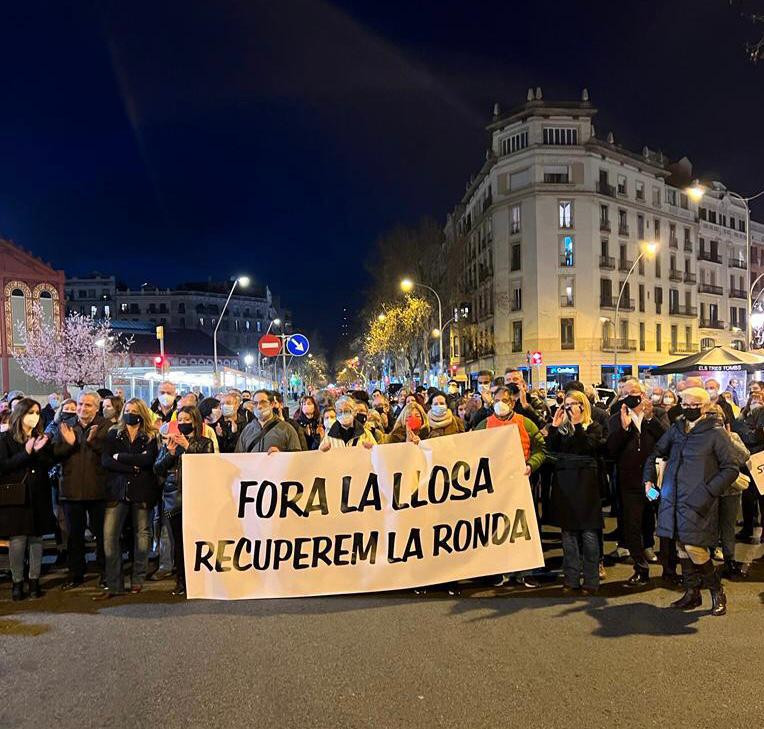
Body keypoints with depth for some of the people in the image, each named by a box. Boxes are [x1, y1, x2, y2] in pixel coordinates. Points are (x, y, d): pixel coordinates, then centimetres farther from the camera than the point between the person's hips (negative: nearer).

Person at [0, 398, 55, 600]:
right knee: (17, 540, -3)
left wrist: (39, 451, -14)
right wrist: (26, 453, -16)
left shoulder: (43, 438, 11)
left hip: (38, 496, 3)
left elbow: (51, 464, 3)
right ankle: (17, 581, 11)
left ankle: (34, 580, 15)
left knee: (36, 538, 5)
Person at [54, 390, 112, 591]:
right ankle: (76, 574, 25)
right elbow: (55, 453, 1)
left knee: (101, 533, 8)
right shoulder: (65, 426, 8)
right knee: (74, 534, 12)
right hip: (72, 488, 3)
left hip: (98, 489, -3)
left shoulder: (105, 426, -3)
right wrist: (69, 444, -16)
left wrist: (93, 441, -24)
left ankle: (104, 571, 22)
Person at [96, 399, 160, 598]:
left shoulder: (150, 437, 5)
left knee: (141, 535, 5)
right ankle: (114, 585, 1)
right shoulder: (113, 435, 11)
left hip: (142, 490, -1)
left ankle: (138, 580, 18)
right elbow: (105, 461, -2)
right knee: (109, 536, -7)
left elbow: (148, 459, -13)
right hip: (117, 490, 1)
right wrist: (133, 467, -11)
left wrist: (120, 457, -9)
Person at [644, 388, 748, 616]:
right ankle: (692, 593, 25)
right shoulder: (676, 429, 10)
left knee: (693, 546, -10)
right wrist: (648, 479, 10)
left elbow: (732, 467, -6)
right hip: (674, 498, 6)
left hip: (697, 502, -6)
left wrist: (709, 492, -13)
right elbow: (656, 452, 21)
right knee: (681, 546, 11)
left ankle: (717, 592, 13)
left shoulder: (715, 433, -6)